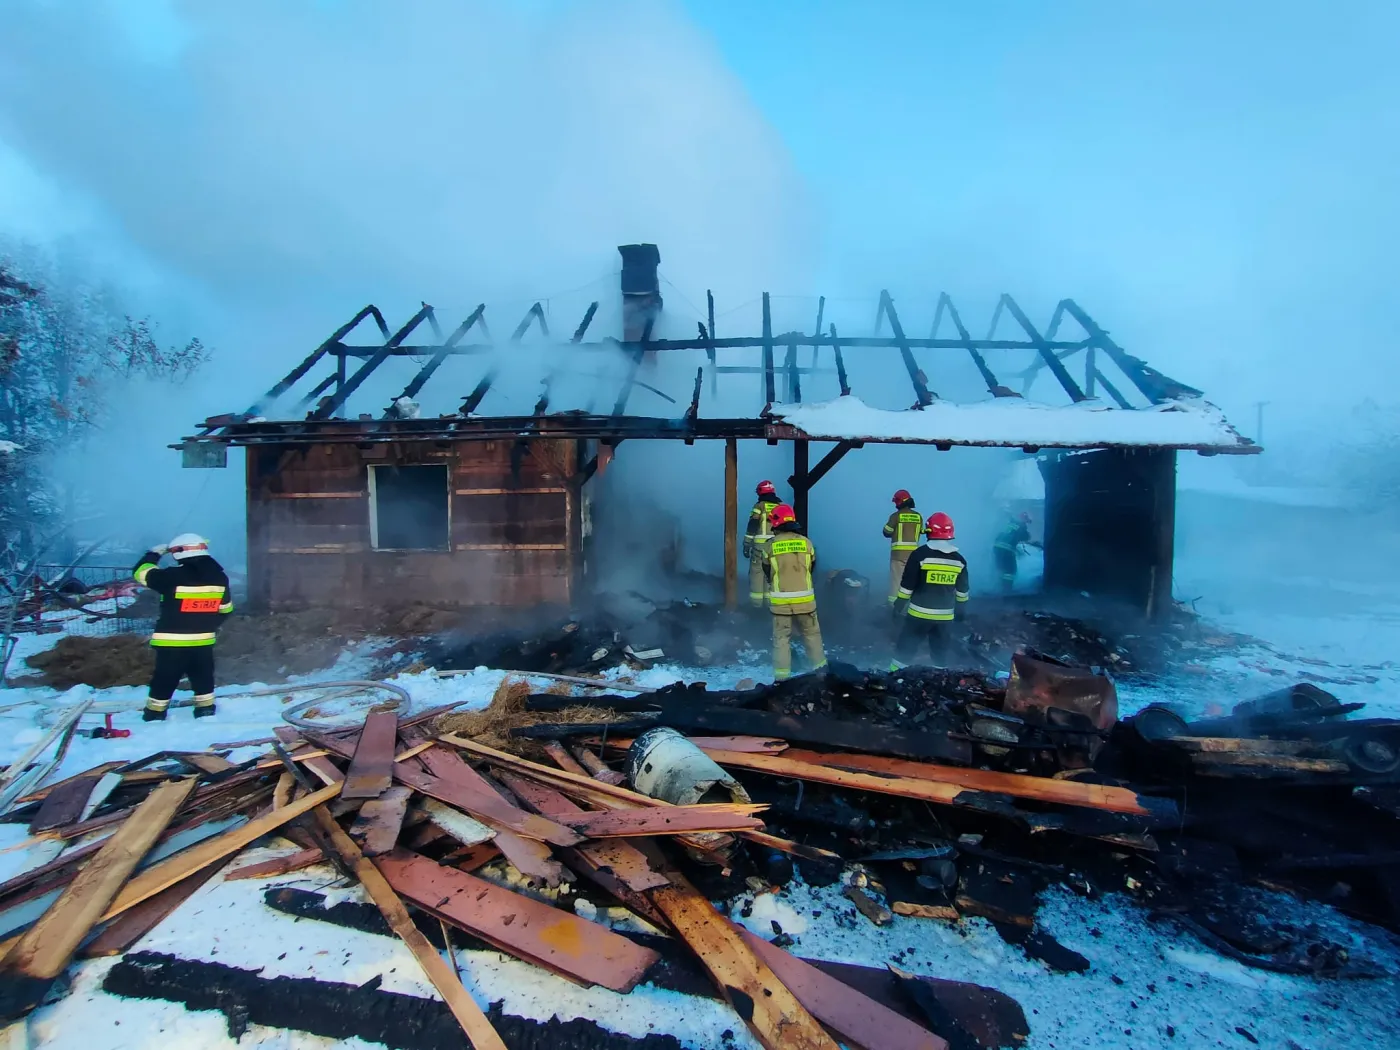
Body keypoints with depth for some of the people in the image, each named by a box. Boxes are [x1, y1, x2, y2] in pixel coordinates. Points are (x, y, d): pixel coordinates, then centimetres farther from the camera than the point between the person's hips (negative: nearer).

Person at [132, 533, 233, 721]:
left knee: (164, 680, 11)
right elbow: (225, 608, 12)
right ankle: (206, 710, 23)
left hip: (172, 642, -4)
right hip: (203, 640, 4)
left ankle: (154, 714, 22)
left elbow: (141, 572, -1)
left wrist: (155, 553, 14)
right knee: (203, 677, 15)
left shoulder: (173, 576, -16)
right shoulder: (219, 577, 1)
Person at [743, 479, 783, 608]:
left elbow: (752, 527, -9)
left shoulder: (759, 506, -4)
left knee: (757, 572, 4)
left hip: (761, 545, -4)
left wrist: (747, 545, -6)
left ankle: (756, 600, 4)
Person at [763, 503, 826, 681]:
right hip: (804, 599, 1)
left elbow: (768, 573, 6)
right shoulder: (806, 542, -2)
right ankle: (821, 668, 26)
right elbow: (811, 568, 10)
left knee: (781, 637, 7)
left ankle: (781, 676, 5)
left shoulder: (771, 545, -6)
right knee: (811, 634, 17)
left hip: (780, 601, -1)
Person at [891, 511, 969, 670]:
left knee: (905, 649, 4)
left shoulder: (920, 554, -12)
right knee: (940, 653, 15)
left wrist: (899, 603, 3)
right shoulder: (959, 559, 2)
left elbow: (907, 584, -9)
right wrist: (960, 608, 25)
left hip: (919, 613, -4)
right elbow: (962, 589, 12)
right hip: (945, 616, 4)